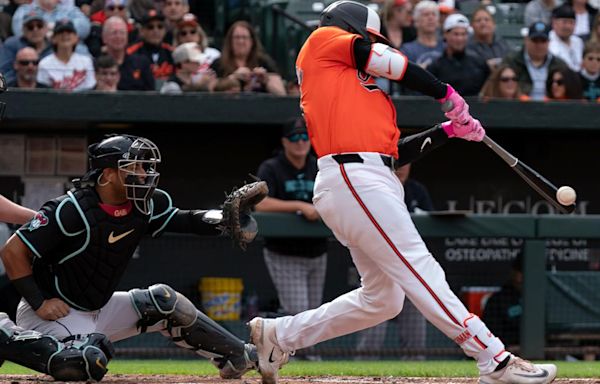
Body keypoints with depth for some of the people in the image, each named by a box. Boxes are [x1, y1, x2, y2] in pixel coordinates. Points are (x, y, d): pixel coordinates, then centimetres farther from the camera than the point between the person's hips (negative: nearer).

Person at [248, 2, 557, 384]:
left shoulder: (372, 94, 29)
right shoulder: (322, 40, 9)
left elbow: (394, 151, 23)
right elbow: (387, 61, 1)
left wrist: (449, 130, 20)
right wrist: (447, 94, 9)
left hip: (375, 181, 10)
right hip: (354, 177, -10)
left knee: (382, 299, 10)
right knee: (418, 268, -14)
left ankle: (279, 335, 20)